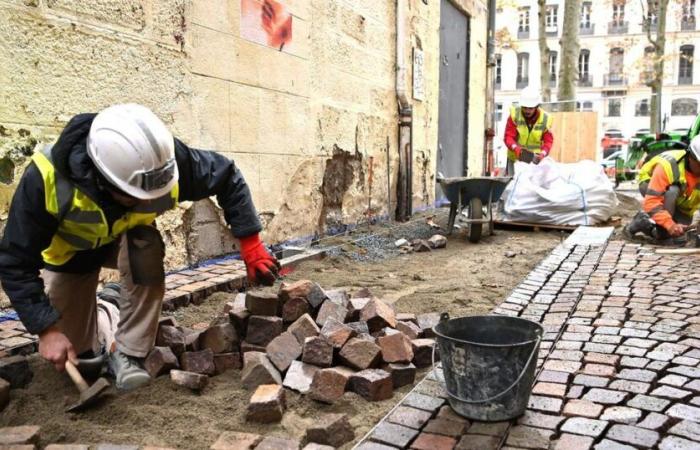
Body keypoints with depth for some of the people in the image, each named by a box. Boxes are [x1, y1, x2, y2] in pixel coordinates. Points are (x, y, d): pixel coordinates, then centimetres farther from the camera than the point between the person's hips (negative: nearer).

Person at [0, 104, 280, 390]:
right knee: (75, 352, 0)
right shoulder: (47, 178, -41)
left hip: (128, 237, 1)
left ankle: (127, 354, -19)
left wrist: (251, 246, -27)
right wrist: (47, 329, -35)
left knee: (146, 253, -36)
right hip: (71, 249, 0)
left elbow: (227, 177, -21)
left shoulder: (160, 159, -37)